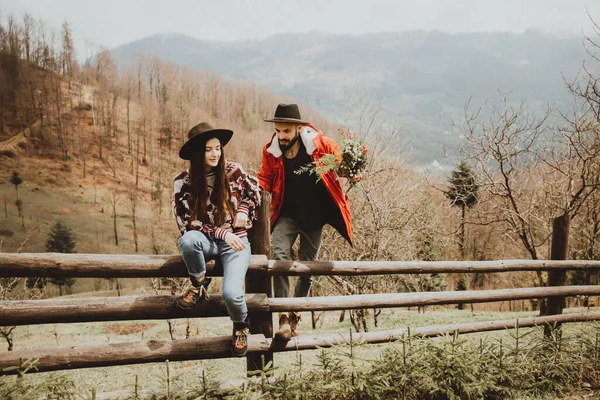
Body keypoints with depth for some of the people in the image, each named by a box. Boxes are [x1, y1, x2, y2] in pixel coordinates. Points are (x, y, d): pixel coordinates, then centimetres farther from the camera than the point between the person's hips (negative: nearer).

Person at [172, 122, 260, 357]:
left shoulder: (232, 171, -3)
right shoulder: (183, 183, -8)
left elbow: (254, 190, 16)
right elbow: (187, 224, -11)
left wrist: (244, 210, -4)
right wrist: (221, 233, -21)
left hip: (235, 241, 0)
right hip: (206, 242, 0)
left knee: (231, 293, -25)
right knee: (188, 239, -39)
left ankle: (241, 327, 12)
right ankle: (199, 287, -8)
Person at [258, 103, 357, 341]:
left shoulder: (320, 144, -14)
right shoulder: (271, 151, -8)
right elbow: (265, 179, 4)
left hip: (314, 217, 0)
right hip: (287, 215, 1)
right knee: (279, 255, -23)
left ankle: (295, 317, 27)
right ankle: (283, 318, -21)